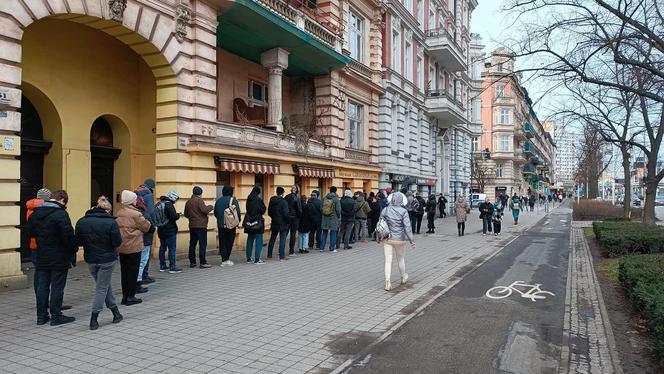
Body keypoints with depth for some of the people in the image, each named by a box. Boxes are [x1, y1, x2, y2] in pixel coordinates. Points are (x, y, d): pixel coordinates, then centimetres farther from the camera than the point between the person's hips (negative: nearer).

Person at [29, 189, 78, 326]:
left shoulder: (35, 213, 7)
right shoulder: (61, 214, -17)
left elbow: (30, 233, 17)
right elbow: (69, 235, -21)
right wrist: (74, 249, -9)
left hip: (41, 257, 6)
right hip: (59, 258, -6)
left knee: (41, 286, 13)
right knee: (57, 286, 2)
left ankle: (41, 316, 20)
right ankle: (56, 316, 8)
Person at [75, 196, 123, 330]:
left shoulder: (81, 222, -1)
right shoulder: (111, 222, -14)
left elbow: (78, 242, 1)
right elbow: (117, 242, -13)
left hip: (90, 259, 4)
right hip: (107, 259, -4)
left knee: (104, 285, 18)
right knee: (102, 287, 5)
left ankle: (116, 312, 23)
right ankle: (94, 319, 4)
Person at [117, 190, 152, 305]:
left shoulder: (119, 214, 7)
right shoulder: (136, 214, -15)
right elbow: (146, 227, -7)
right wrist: (147, 222, 13)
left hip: (121, 247, 7)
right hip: (133, 247, -7)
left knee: (124, 271, 12)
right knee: (133, 271, 2)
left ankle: (125, 296, 19)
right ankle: (130, 297, 6)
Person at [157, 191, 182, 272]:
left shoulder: (159, 203, 9)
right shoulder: (169, 204, -18)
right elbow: (174, 216, -24)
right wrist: (178, 215, -1)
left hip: (161, 230, 9)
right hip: (170, 230, -9)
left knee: (162, 248, 15)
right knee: (172, 248, -4)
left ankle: (162, 266, 22)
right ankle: (172, 267, -4)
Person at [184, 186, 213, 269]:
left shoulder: (188, 202, 12)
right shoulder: (199, 200, -10)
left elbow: (186, 214, 17)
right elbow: (204, 209, -23)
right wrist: (211, 207, -6)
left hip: (192, 226, 8)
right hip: (201, 225, -7)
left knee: (192, 244, 11)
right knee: (202, 244, -5)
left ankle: (192, 262, 15)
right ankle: (203, 263, -7)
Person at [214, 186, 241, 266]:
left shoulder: (218, 200, 6)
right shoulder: (233, 200, -7)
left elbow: (215, 213, 11)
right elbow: (238, 212, -11)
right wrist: (238, 220, 4)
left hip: (221, 225, 3)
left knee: (222, 242, 7)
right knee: (229, 242, 6)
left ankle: (224, 260, 4)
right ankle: (227, 259, 7)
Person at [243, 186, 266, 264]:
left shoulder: (248, 200, 4)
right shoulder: (258, 200, -14)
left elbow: (248, 209, 12)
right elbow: (263, 210, -8)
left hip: (249, 222, 6)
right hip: (257, 221, -6)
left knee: (250, 240, 13)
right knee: (259, 240, 0)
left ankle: (248, 258, 17)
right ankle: (257, 259, -3)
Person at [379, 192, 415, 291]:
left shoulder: (385, 210, -3)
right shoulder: (403, 211, -11)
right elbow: (407, 227, -14)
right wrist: (411, 240, -8)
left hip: (387, 238, 1)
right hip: (399, 239, -1)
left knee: (388, 261, 2)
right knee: (400, 258, 20)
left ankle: (387, 283, -7)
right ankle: (403, 277, 40)